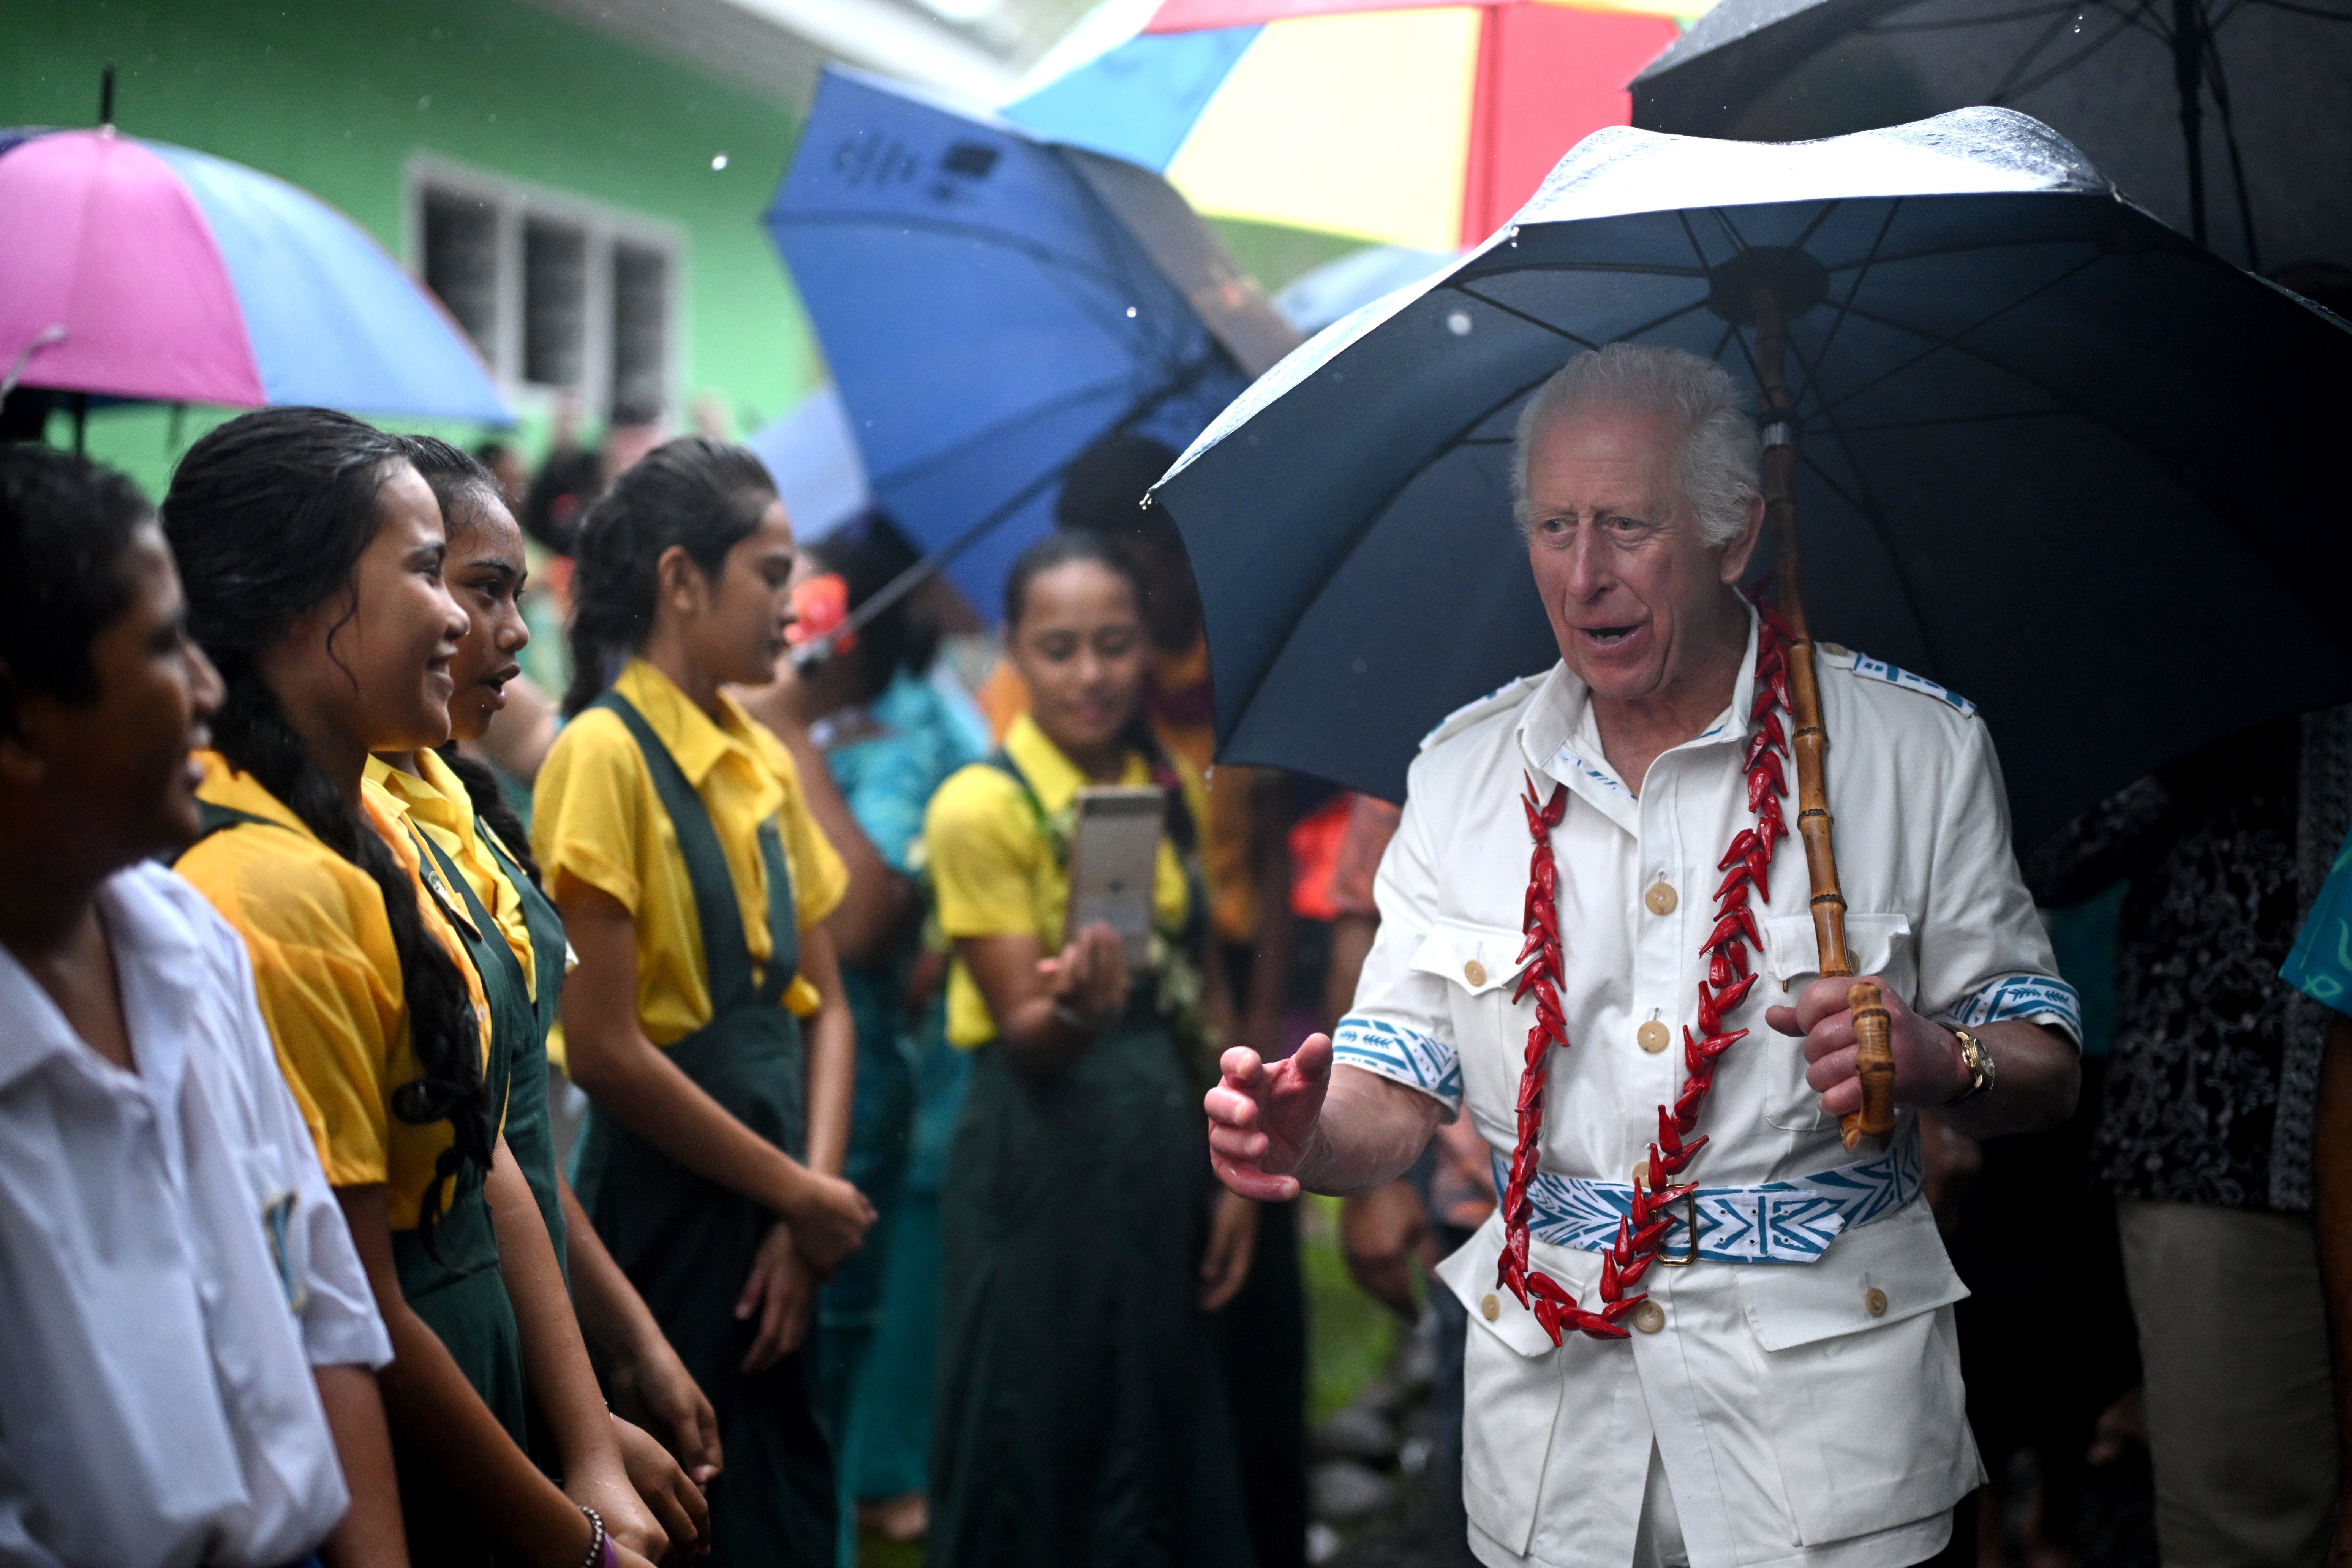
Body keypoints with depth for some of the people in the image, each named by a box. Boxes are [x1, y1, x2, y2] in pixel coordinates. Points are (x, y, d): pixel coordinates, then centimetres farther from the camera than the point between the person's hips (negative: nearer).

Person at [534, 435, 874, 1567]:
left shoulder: (764, 762, 10)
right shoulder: (606, 754, -13)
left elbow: (821, 1002, 11)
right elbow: (604, 1049, -17)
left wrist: (814, 1197, -4)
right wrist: (799, 1196, -11)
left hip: (772, 1218, 7)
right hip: (667, 1211, -7)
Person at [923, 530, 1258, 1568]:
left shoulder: (1168, 792, 8)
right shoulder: (982, 806, -9)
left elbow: (1200, 1004, 13)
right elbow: (1024, 1039, -12)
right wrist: (1076, 1006, -34)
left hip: (1161, 1158, 6)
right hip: (1041, 1165, -5)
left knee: (1166, 1440, 11)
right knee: (1035, 1459, 0)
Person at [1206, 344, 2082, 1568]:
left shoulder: (1916, 750, -3)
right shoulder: (1464, 772, 4)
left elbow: (2047, 1069, -1)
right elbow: (1395, 1098, 4)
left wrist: (1936, 1058, -23)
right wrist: (1307, 1132, -19)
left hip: (1825, 1381, -2)